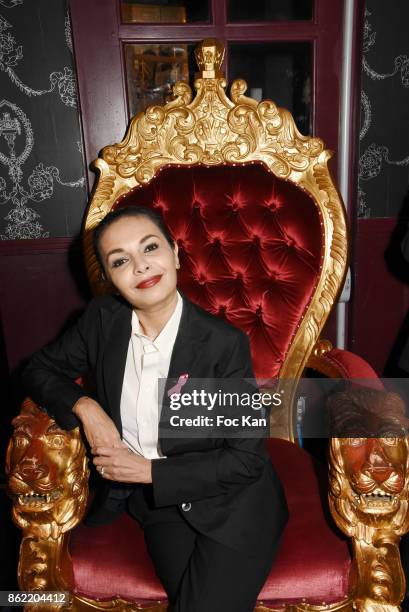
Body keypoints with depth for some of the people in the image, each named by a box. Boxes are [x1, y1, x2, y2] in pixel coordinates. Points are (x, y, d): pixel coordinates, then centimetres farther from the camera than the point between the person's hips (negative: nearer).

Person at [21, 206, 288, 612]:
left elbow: (246, 458, -14)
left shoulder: (224, 343, -20)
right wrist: (85, 408, -14)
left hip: (231, 505, -2)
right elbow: (40, 369, 6)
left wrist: (150, 470, -15)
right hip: (157, 503, 3)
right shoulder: (103, 319, -8)